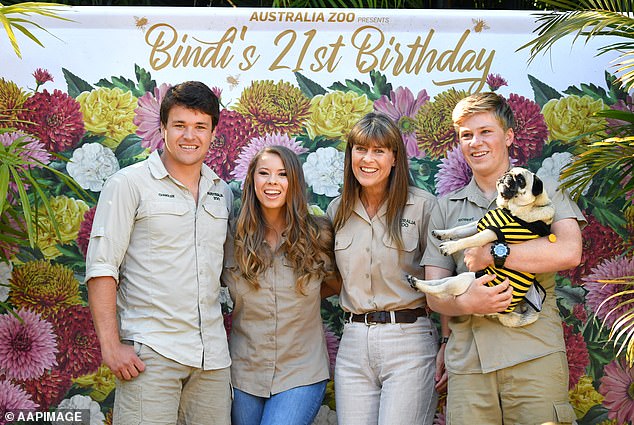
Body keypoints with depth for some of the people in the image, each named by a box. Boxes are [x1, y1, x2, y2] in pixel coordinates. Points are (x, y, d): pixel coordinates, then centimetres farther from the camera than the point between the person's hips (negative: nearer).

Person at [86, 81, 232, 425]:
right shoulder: (129, 184, -2)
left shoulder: (222, 192, 14)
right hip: (151, 353, -5)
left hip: (212, 356, 5)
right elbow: (101, 268, -7)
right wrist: (111, 346, -13)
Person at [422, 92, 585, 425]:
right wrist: (465, 302, -12)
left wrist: (490, 253, -10)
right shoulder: (446, 209, 17)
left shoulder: (542, 192, 9)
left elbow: (569, 252, -11)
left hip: (534, 356, -2)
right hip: (467, 360, 2)